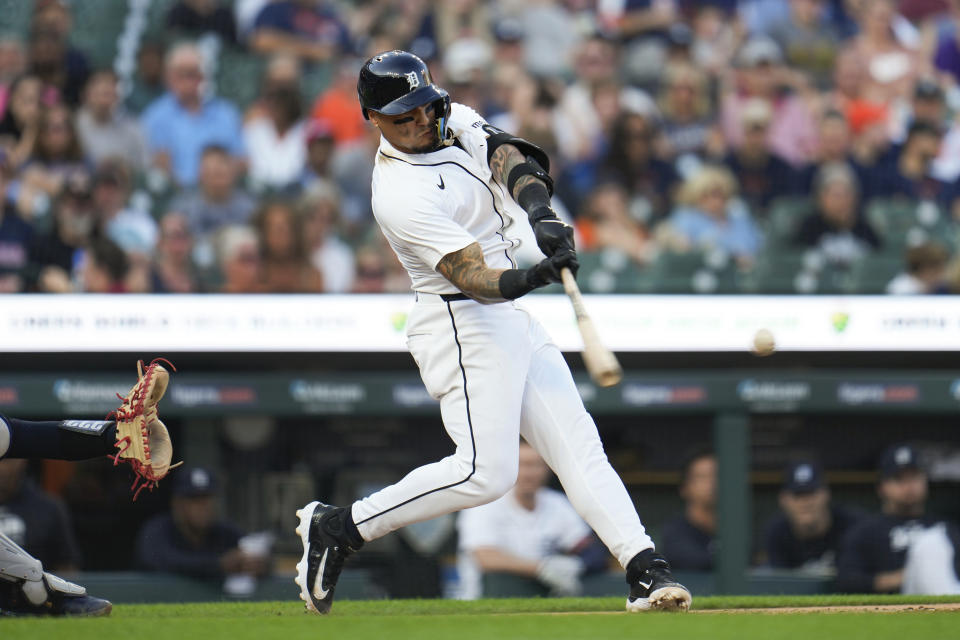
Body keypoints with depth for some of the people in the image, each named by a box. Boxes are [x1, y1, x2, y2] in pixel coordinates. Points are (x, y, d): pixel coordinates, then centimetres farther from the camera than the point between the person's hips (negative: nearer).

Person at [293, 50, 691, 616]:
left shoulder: (452, 122, 4)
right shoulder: (402, 195, -22)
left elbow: (508, 157, -8)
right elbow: (475, 280, -28)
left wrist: (540, 210, -28)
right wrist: (532, 277, -47)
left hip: (512, 317, 9)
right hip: (463, 328, -9)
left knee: (577, 443, 1)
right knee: (486, 471, -16)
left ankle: (647, 570, -4)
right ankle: (336, 529, -5)